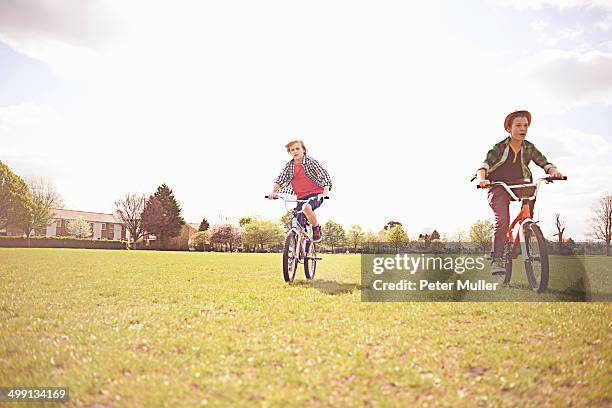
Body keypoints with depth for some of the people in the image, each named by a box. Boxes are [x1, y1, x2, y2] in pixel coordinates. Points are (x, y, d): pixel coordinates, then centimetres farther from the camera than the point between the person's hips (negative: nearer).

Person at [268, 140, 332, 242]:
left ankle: (317, 230, -12)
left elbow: (325, 176, -16)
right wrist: (273, 192, -18)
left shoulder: (310, 161, -8)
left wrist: (325, 193, -32)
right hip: (301, 197, 5)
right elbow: (280, 180, 1)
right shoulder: (289, 166, 5)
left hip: (315, 194, -5)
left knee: (307, 207, -36)